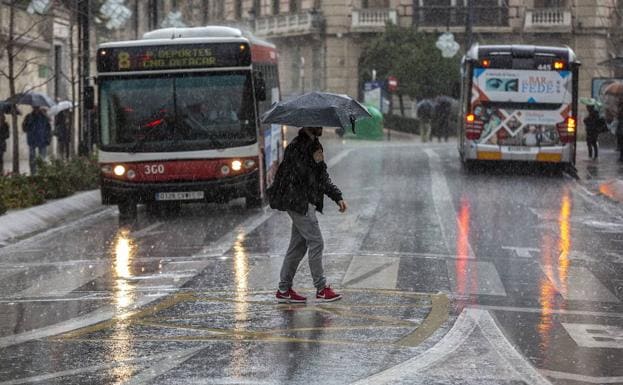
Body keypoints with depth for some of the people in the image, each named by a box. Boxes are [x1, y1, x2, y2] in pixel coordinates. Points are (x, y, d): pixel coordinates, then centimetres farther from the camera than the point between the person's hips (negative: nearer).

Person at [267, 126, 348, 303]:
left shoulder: (314, 144, 15)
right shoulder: (296, 147, -15)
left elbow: (323, 177, 21)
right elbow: (302, 175, -21)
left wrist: (338, 197, 14)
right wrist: (316, 162, -18)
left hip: (307, 203, 10)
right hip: (298, 202, -10)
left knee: (298, 245, 11)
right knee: (316, 242, -8)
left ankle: (284, 289, 15)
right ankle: (321, 289, -2)